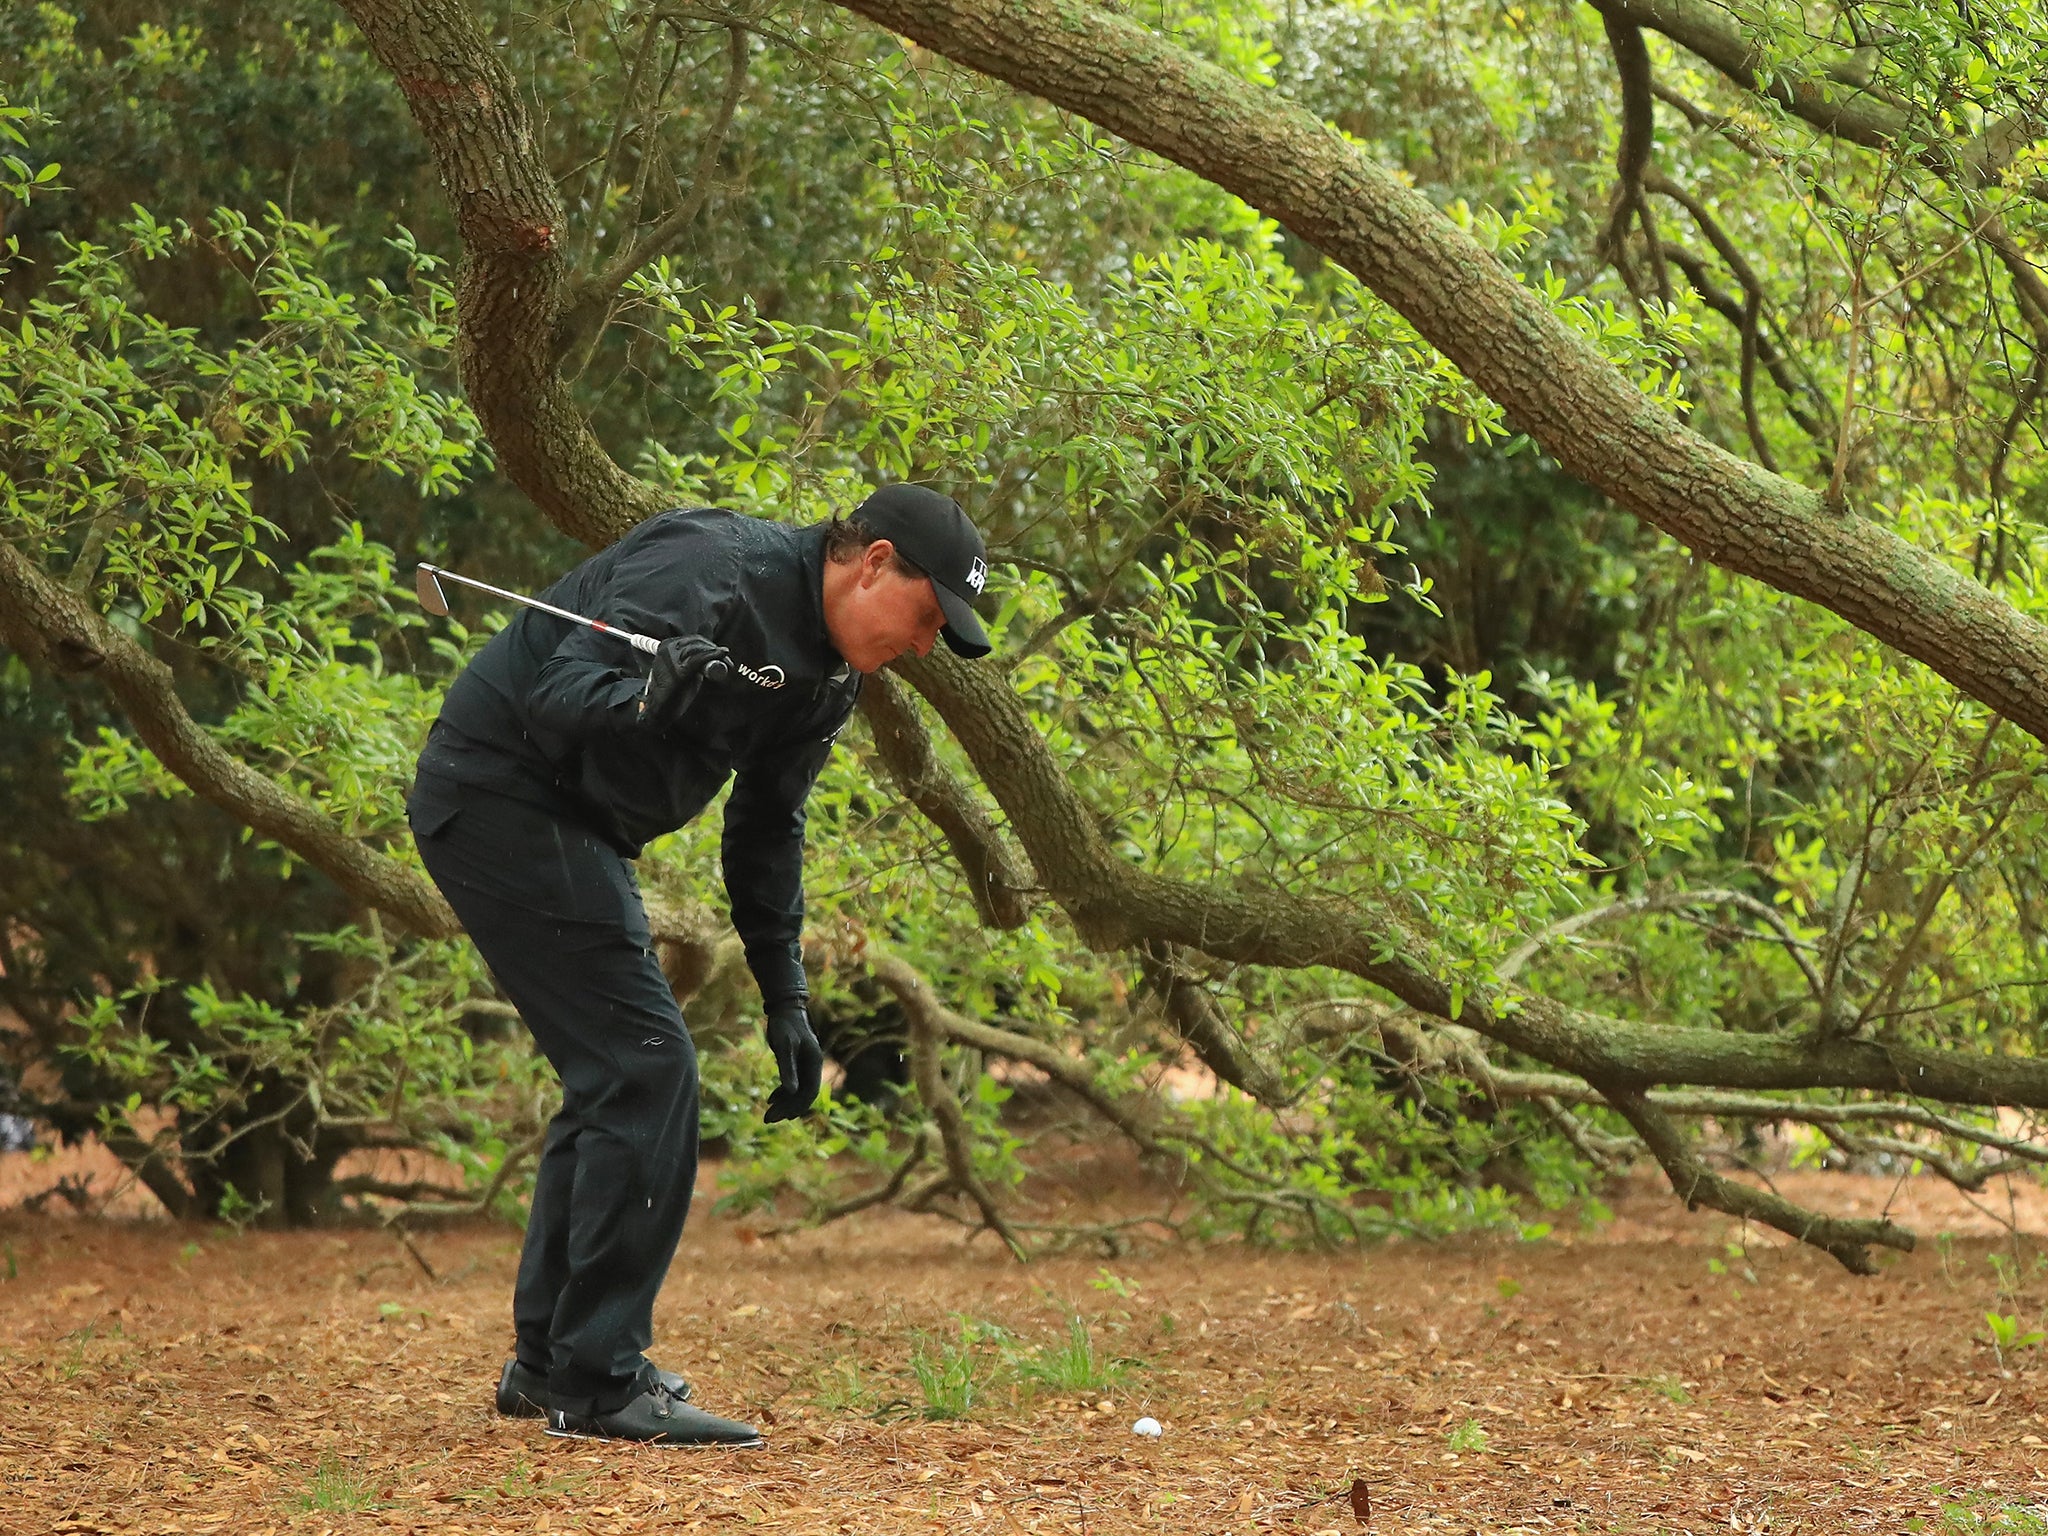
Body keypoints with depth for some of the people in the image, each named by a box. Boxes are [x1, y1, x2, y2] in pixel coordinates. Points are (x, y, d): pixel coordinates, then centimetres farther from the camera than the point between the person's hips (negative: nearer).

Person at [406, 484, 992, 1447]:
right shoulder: (709, 573, -23)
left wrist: (784, 1000, 14)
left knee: (615, 1075, 14)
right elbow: (556, 702, -28)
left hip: (572, 824, 10)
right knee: (644, 1067, -14)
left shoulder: (830, 671, 7)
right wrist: (649, 698, -48)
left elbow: (766, 826, 17)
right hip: (501, 795, -10)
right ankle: (598, 1384, -10)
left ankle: (548, 1361, 24)